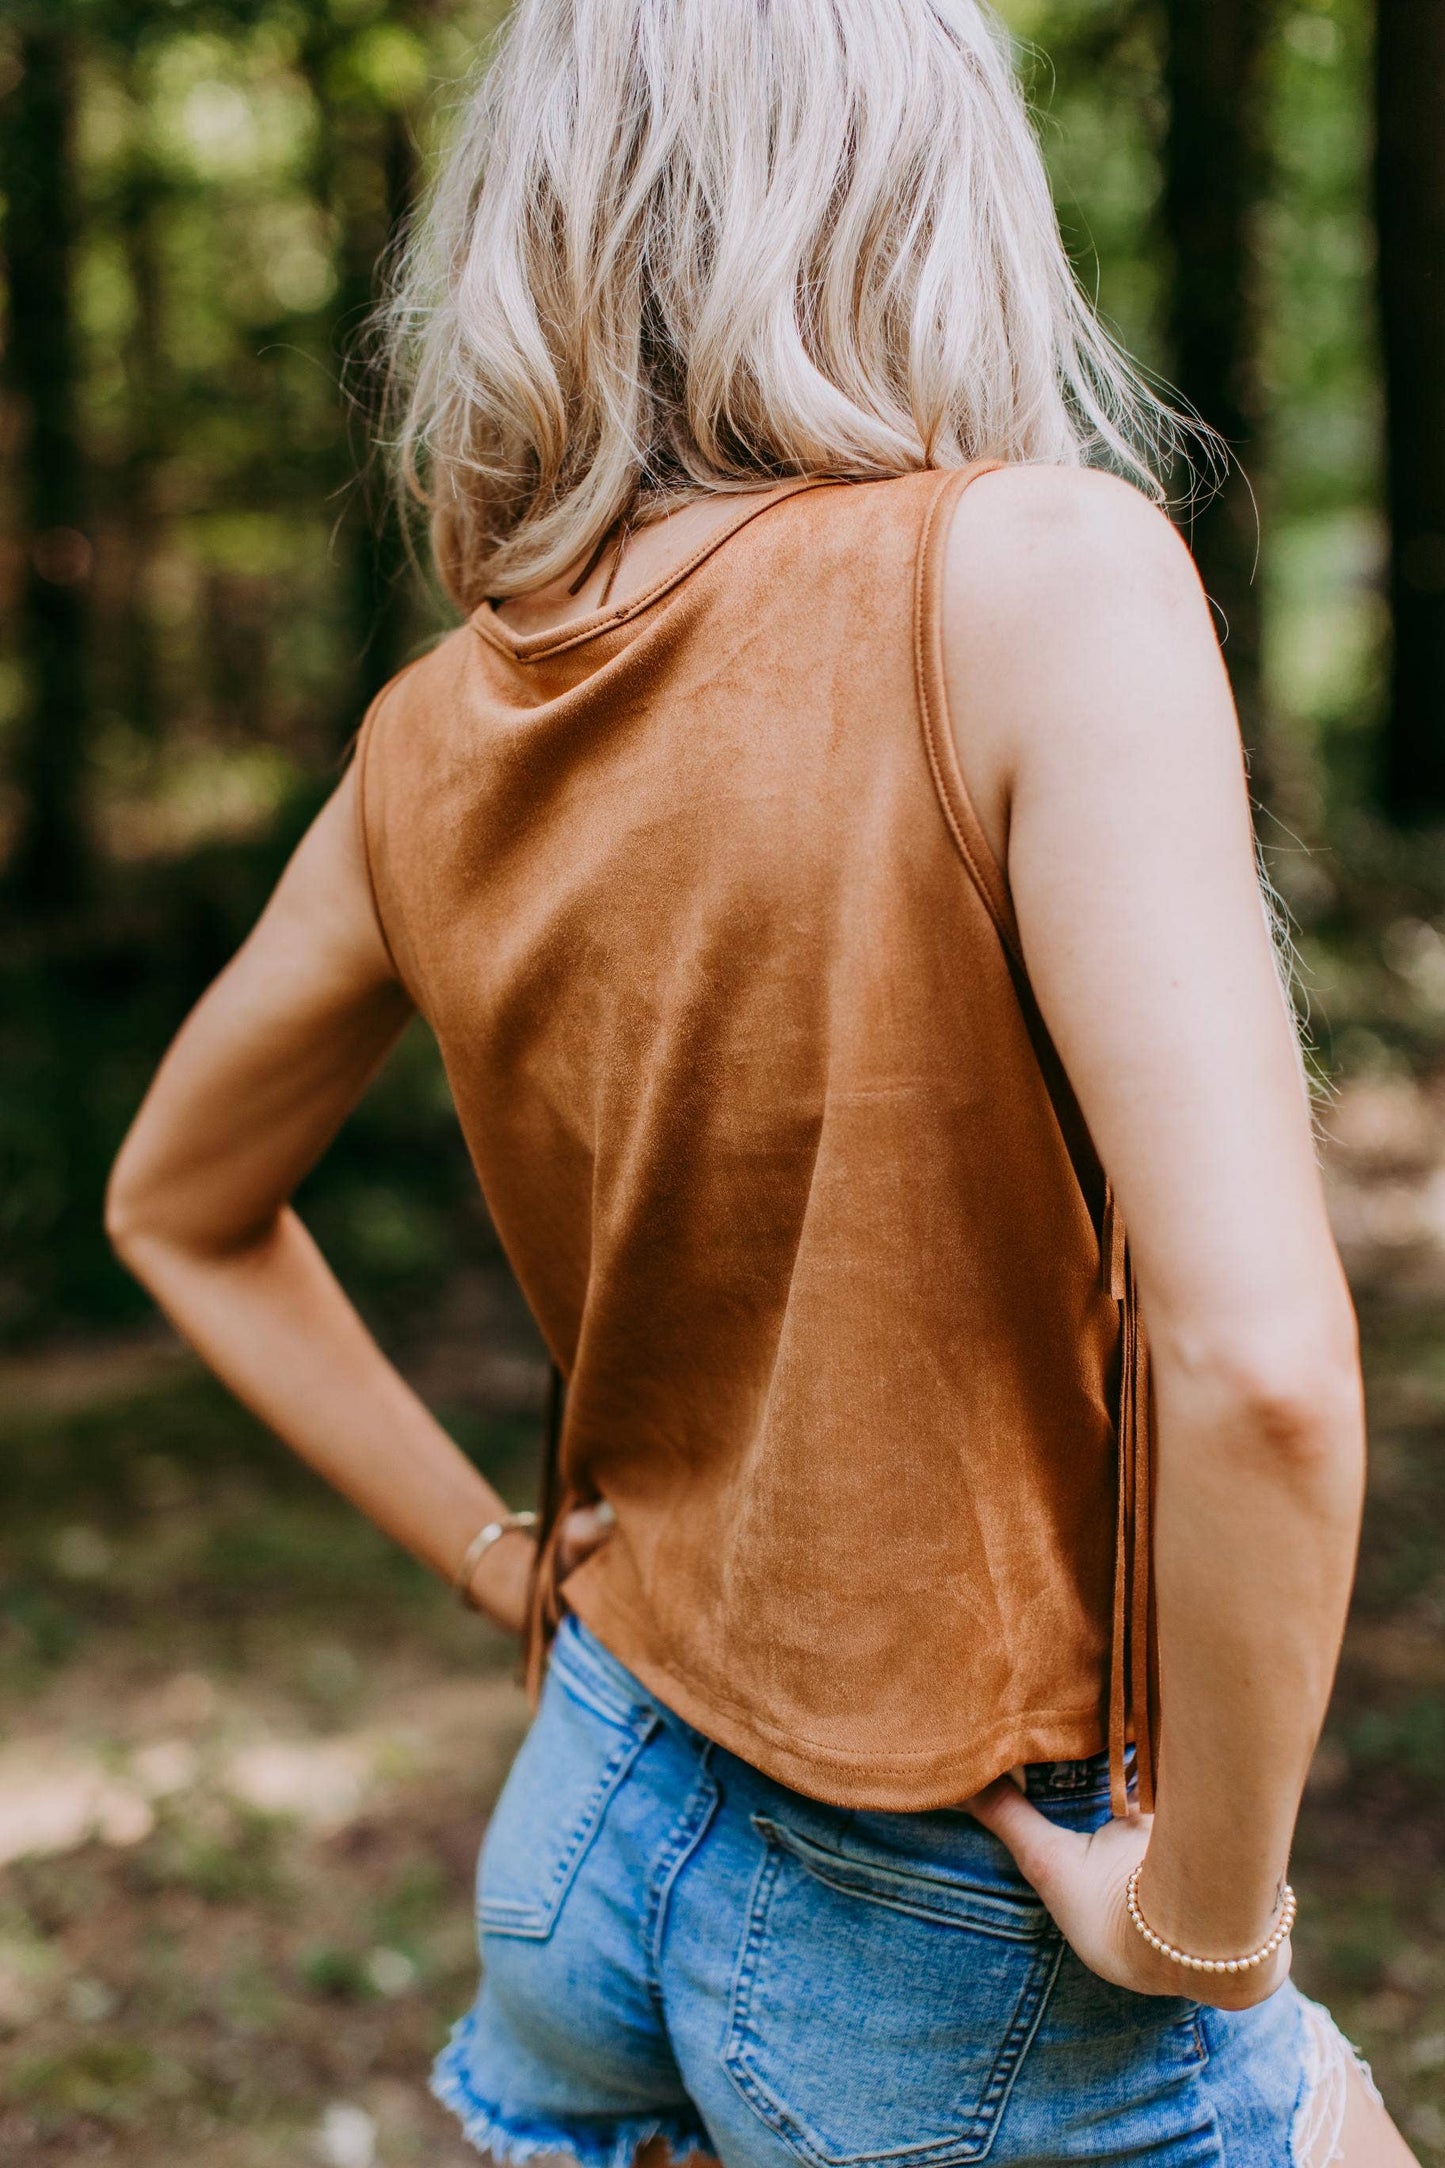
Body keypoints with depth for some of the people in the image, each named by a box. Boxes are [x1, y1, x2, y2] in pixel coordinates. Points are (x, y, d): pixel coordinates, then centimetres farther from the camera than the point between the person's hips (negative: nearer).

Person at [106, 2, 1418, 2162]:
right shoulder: (1036, 570, -22)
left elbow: (180, 1205, 14)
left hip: (591, 1822, 6)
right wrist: (1204, 1913, -16)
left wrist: (505, 1555, 13)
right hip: (956, 1960, -5)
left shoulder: (434, 748, -3)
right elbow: (1256, 1359, -30)